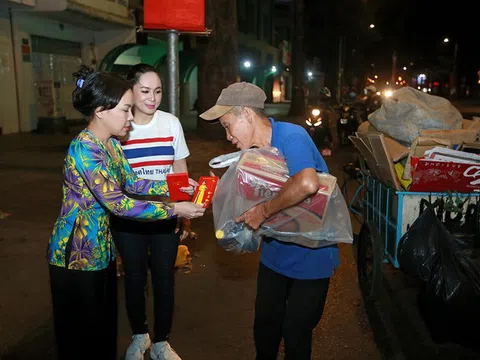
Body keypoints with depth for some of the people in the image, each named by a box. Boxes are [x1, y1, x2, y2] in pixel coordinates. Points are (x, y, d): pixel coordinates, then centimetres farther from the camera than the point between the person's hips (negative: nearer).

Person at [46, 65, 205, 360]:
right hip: (76, 255, -8)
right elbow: (118, 203, -27)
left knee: (106, 327, 20)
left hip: (102, 249, 8)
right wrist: (174, 210, -24)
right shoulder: (85, 149, -24)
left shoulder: (111, 143, 5)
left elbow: (132, 183, 9)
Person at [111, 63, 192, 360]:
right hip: (128, 219, -1)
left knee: (164, 280, 9)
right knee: (135, 279, 13)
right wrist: (108, 216, -2)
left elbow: (180, 171, 4)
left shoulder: (171, 123, -3)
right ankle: (139, 335, 38)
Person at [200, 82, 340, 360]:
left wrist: (263, 211, -32)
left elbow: (307, 184, -44)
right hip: (275, 253, 7)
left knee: (296, 336, 10)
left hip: (310, 256, -7)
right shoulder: (255, 149, 1)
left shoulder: (290, 136, -25)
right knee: (265, 327, 20)